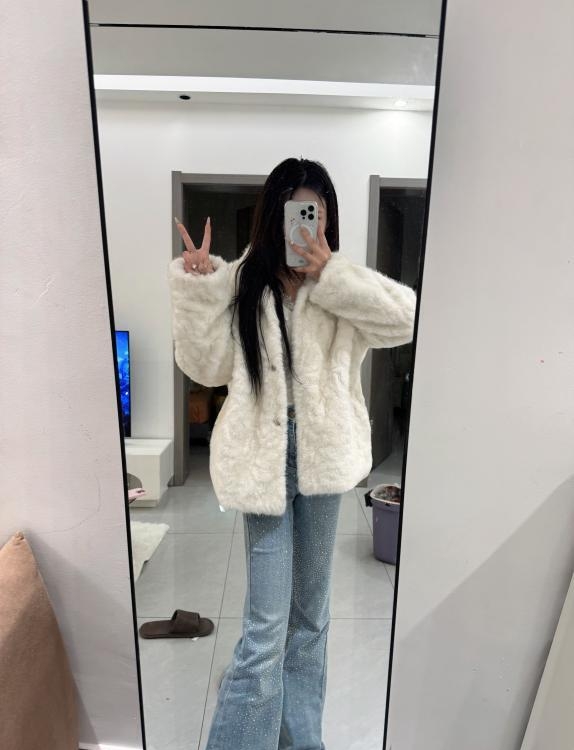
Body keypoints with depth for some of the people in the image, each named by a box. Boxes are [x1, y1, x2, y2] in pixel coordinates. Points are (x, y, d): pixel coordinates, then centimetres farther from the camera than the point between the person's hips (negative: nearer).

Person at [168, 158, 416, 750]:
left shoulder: (342, 286, 2)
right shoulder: (239, 282, 0)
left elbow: (406, 318, -14)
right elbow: (207, 368, -4)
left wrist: (330, 273, -17)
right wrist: (197, 287, -13)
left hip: (321, 454, 3)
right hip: (265, 455, -2)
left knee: (311, 610, 19)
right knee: (267, 623, -2)